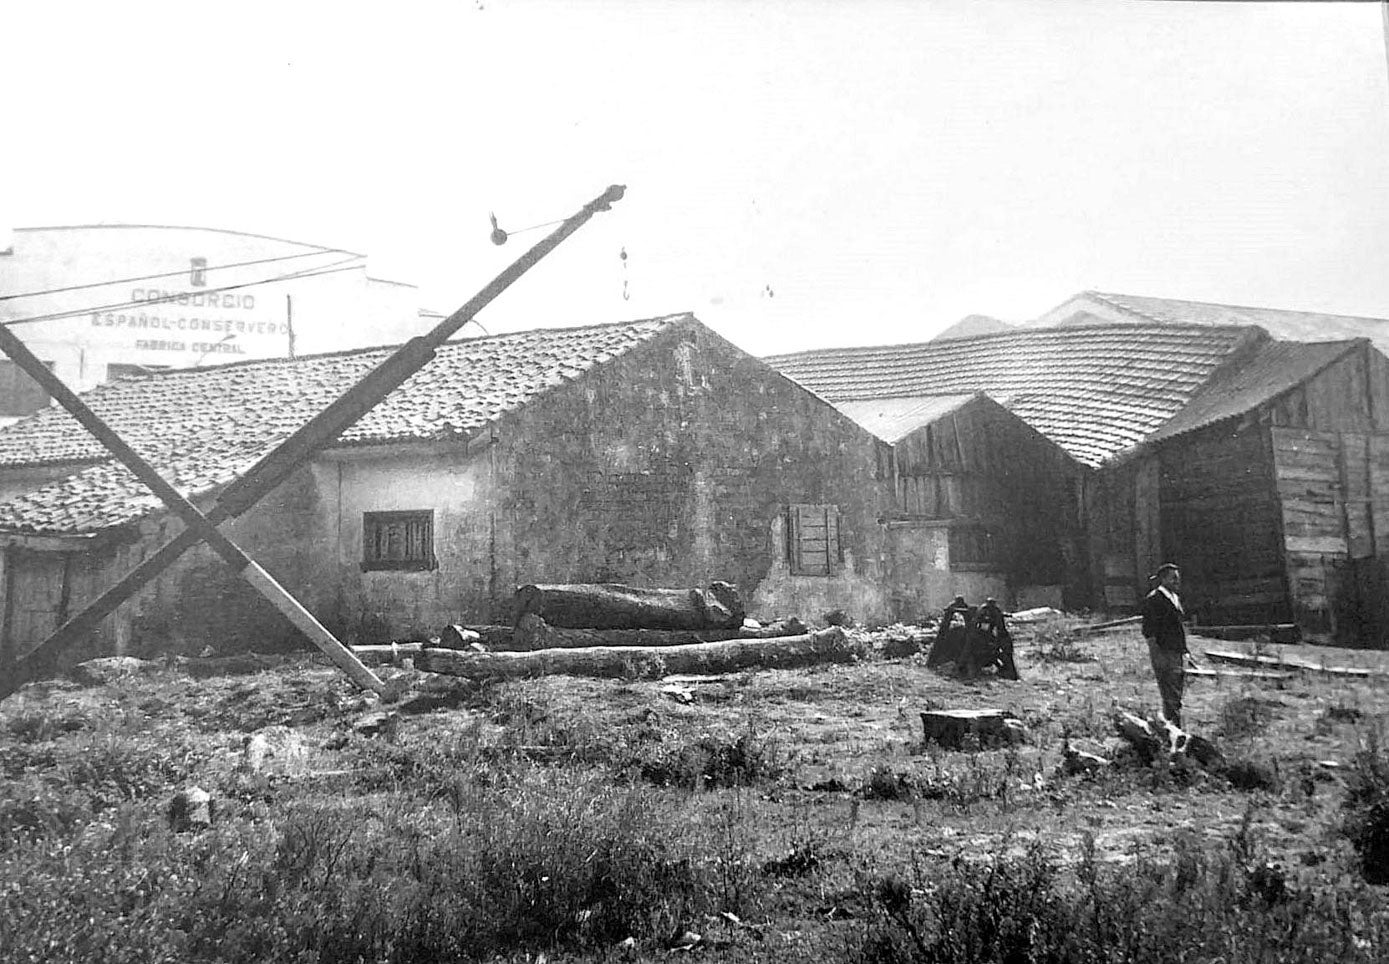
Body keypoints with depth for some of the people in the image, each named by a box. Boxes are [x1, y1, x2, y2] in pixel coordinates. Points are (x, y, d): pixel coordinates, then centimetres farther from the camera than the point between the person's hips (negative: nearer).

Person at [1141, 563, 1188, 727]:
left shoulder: (1175, 598, 15)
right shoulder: (1153, 600, -12)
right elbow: (1148, 632, -15)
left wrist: (1184, 651, 19)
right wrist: (1157, 654, -19)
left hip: (1177, 653, 9)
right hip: (1164, 653, -8)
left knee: (1177, 694, 12)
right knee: (1170, 695, -9)